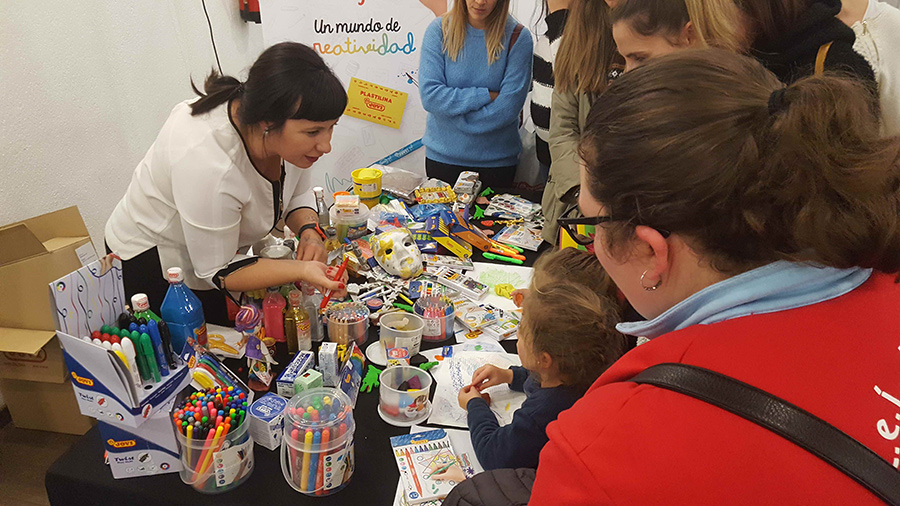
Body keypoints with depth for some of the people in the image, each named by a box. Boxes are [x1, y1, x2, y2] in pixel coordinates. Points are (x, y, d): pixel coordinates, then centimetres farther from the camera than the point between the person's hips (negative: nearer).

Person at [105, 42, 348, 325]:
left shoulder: (292, 127, -19)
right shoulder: (208, 164, -40)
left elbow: (297, 196, 0)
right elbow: (217, 271, -28)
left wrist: (308, 231, -22)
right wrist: (302, 270, -39)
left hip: (223, 247, 7)